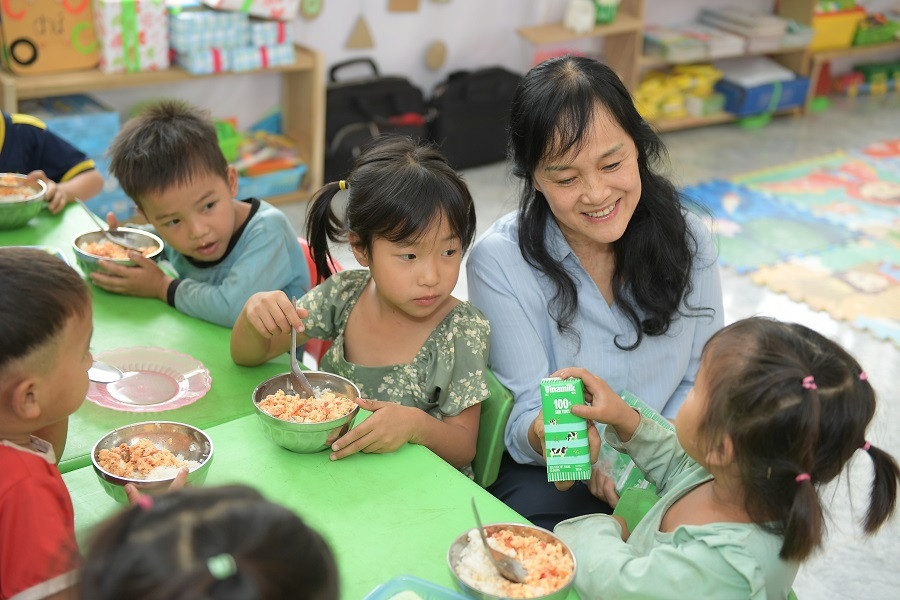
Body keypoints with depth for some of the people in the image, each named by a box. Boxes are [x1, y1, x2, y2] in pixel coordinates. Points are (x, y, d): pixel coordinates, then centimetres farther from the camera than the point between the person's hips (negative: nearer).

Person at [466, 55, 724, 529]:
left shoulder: (688, 241, -2)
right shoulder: (499, 261, -13)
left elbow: (701, 379, 4)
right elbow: (523, 414, -13)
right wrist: (546, 434, -37)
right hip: (549, 473, -2)